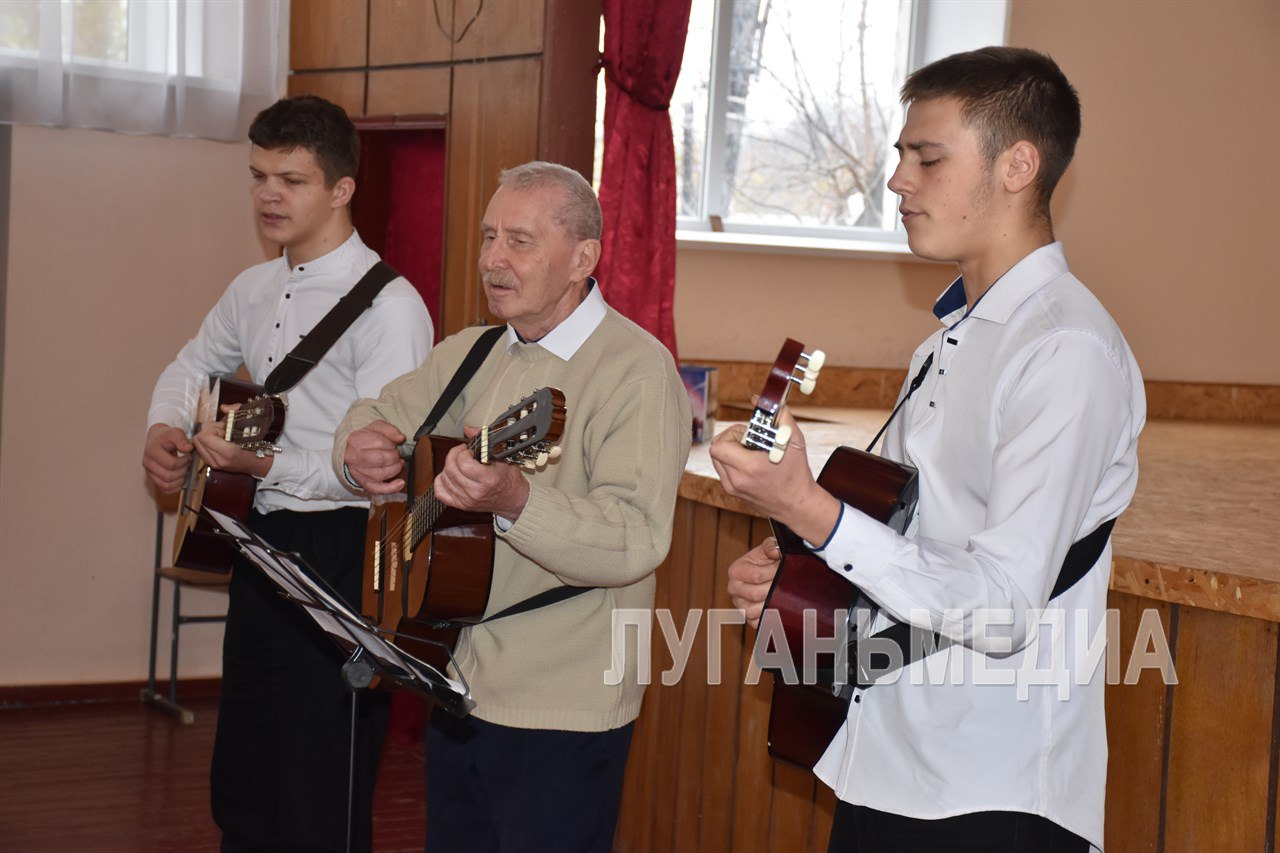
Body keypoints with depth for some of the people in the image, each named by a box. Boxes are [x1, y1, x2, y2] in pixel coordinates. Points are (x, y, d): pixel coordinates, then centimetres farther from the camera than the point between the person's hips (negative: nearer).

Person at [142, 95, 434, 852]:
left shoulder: (389, 305, -16)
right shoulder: (255, 289, 10)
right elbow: (194, 365, 27)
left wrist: (268, 466, -31)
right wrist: (166, 430, 8)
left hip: (337, 555, -8)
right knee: (241, 786, 19)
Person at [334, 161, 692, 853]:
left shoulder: (636, 369, -17)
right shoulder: (470, 354, 7)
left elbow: (635, 542, -27)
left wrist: (513, 499, -44)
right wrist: (360, 451, -9)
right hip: (456, 692, 7)